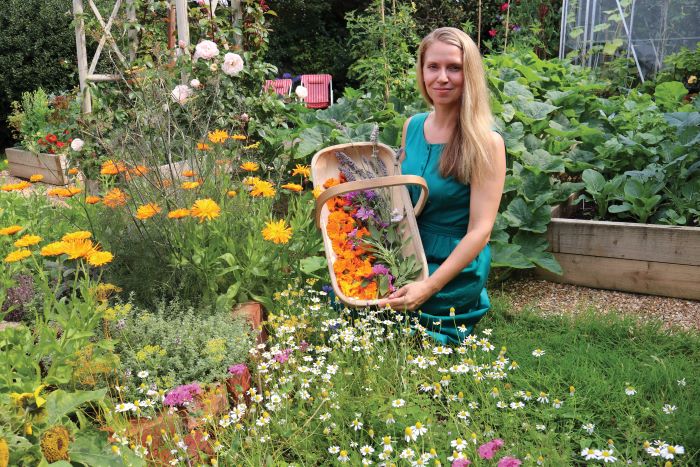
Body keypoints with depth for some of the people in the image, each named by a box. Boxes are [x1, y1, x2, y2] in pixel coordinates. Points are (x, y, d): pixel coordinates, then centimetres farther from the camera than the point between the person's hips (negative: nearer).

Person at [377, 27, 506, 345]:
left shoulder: (485, 142, -15)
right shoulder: (412, 126, 3)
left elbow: (480, 230, -18)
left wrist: (429, 287, -26)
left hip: (455, 268, -6)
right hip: (408, 256, 6)